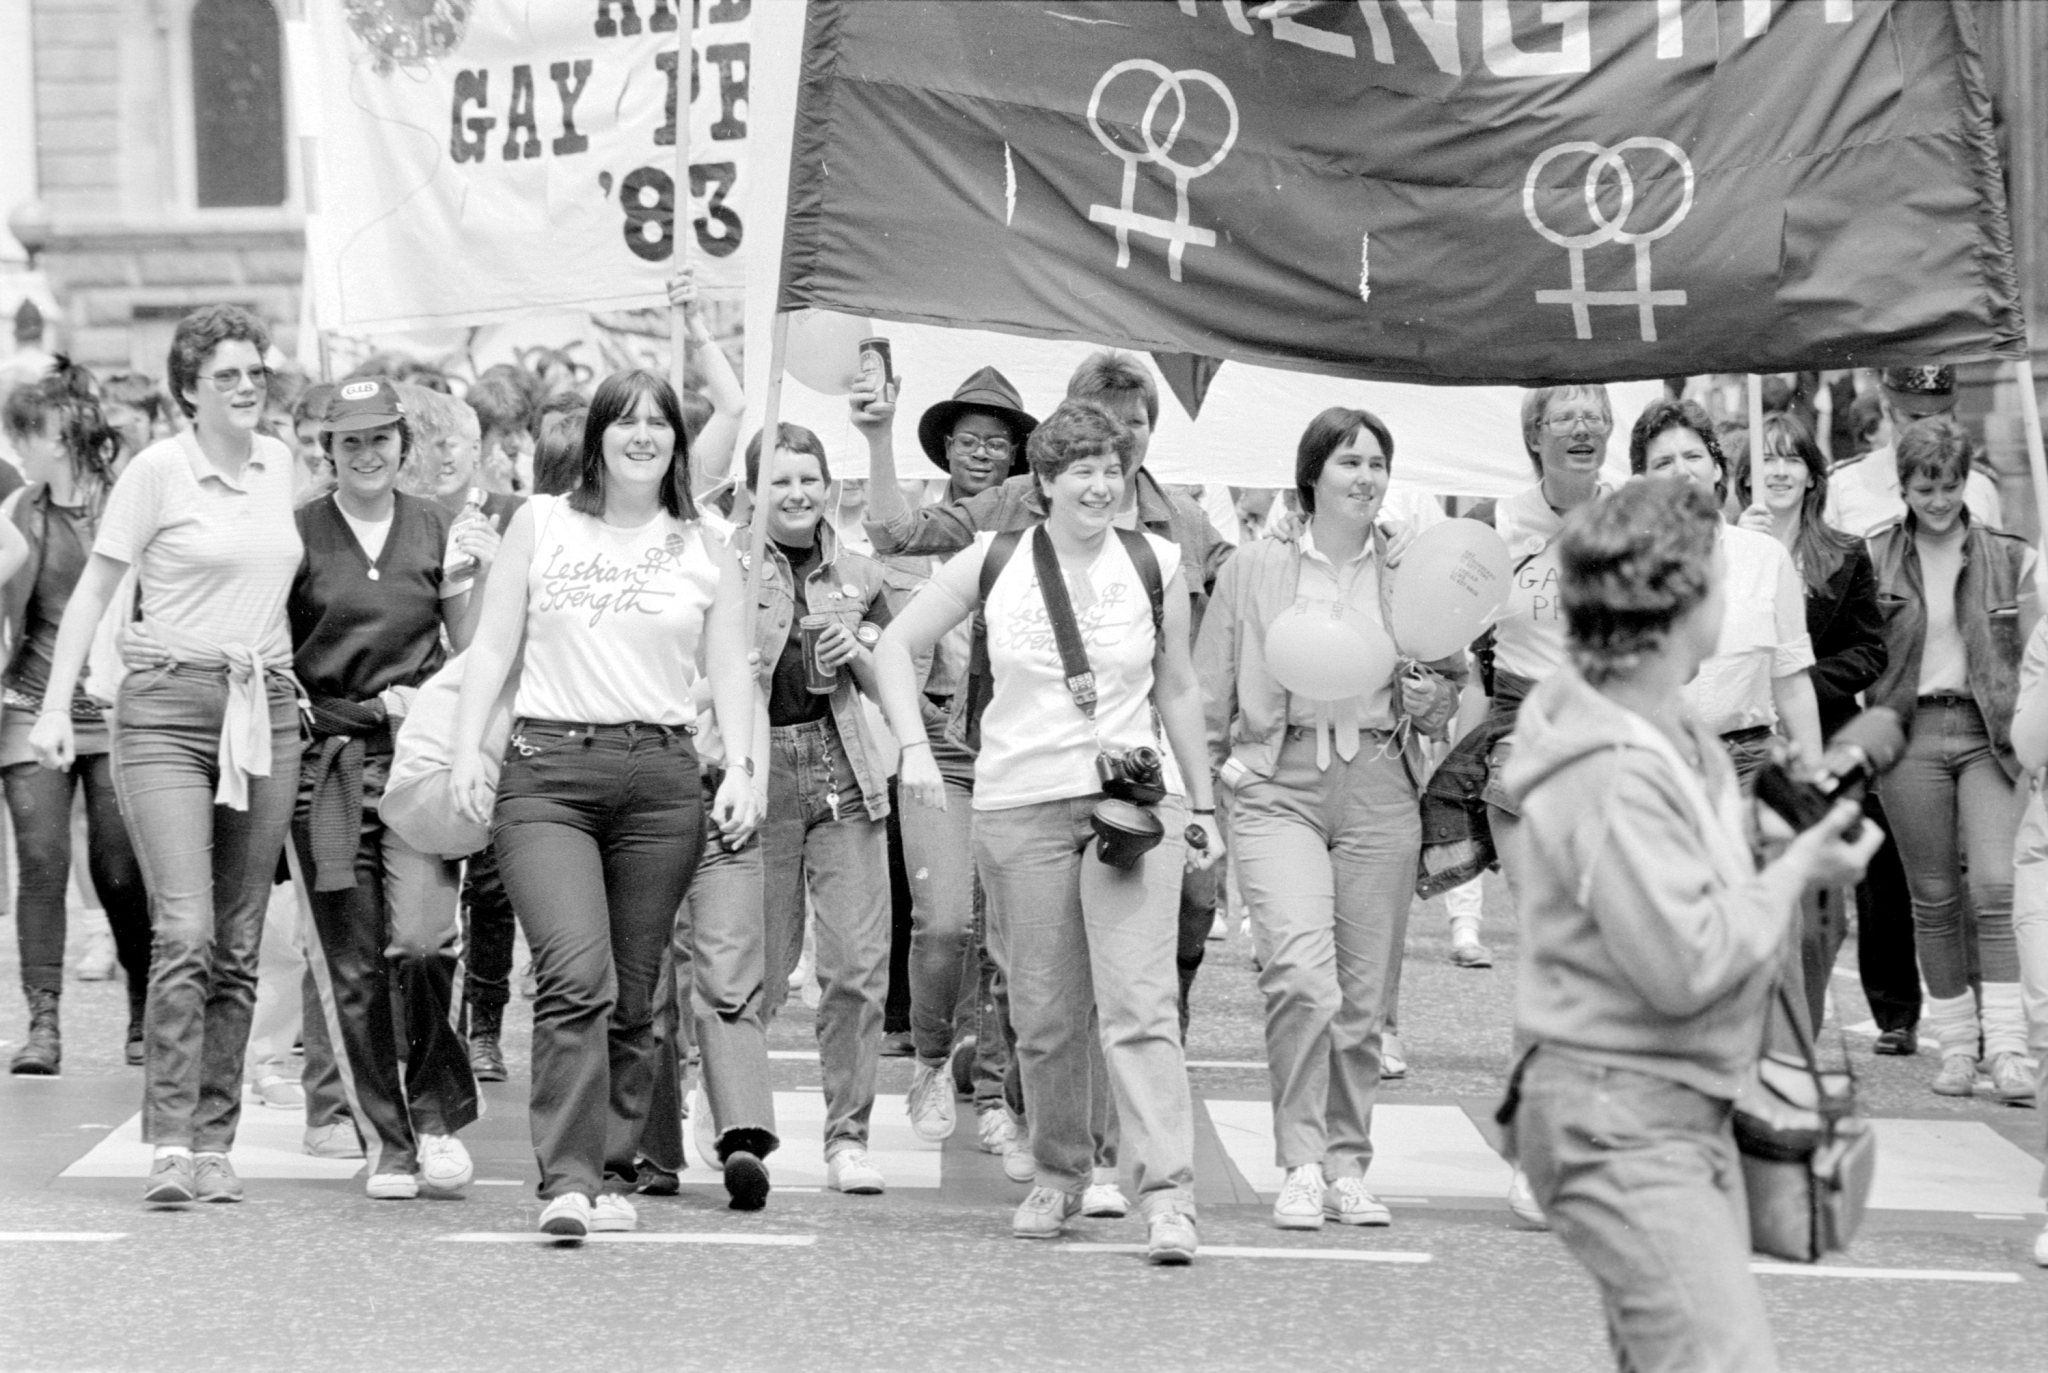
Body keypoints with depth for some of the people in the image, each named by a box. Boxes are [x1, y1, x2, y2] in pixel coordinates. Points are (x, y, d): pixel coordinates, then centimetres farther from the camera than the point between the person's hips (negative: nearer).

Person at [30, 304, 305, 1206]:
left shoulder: (279, 463, 11)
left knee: (239, 947, 5)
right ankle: (169, 1146, -15)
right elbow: (93, 591, -2)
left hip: (266, 712, 5)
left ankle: (215, 1143, 10)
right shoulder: (157, 470, -5)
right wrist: (56, 707, -8)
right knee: (184, 935, -16)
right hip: (171, 709, -5)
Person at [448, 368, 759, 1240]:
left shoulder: (705, 554, 13)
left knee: (632, 995, 4)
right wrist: (466, 752, 0)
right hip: (548, 772, -2)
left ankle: (611, 1174, 13)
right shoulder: (540, 523, 10)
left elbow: (730, 672, 11)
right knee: (576, 975, -18)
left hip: (660, 776, 2)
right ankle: (568, 1178, -22)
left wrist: (739, 769, -3)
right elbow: (493, 646, 9)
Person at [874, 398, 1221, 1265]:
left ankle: (1168, 1197, -18)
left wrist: (1203, 804, 16)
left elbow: (1178, 691, 15)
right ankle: (1059, 1176, 26)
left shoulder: (1156, 566, 5)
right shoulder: (994, 562, 3)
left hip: (1134, 799, -1)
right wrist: (915, 748, -2)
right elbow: (896, 646, 10)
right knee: (1044, 1014, 6)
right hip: (1020, 804, 1)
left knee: (1139, 1002, -13)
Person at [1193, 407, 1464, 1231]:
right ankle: (1301, 1163, -12)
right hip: (1277, 786, -2)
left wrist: (1434, 698, -5)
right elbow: (1207, 695, 10)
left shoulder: (1412, 574, 9)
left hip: (1379, 791, 2)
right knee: (1301, 971, -20)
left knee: (1364, 995, 5)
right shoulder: (1254, 569, 5)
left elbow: (1443, 711, 17)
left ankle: (1348, 1167, 17)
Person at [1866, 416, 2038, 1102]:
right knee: (1933, 898, 5)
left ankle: (2007, 1048, -14)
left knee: (1995, 887, -13)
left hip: (1988, 732, -1)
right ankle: (1956, 1045, 13)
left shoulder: (2010, 558, 6)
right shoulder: (1874, 558, 5)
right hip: (1910, 733, 1)